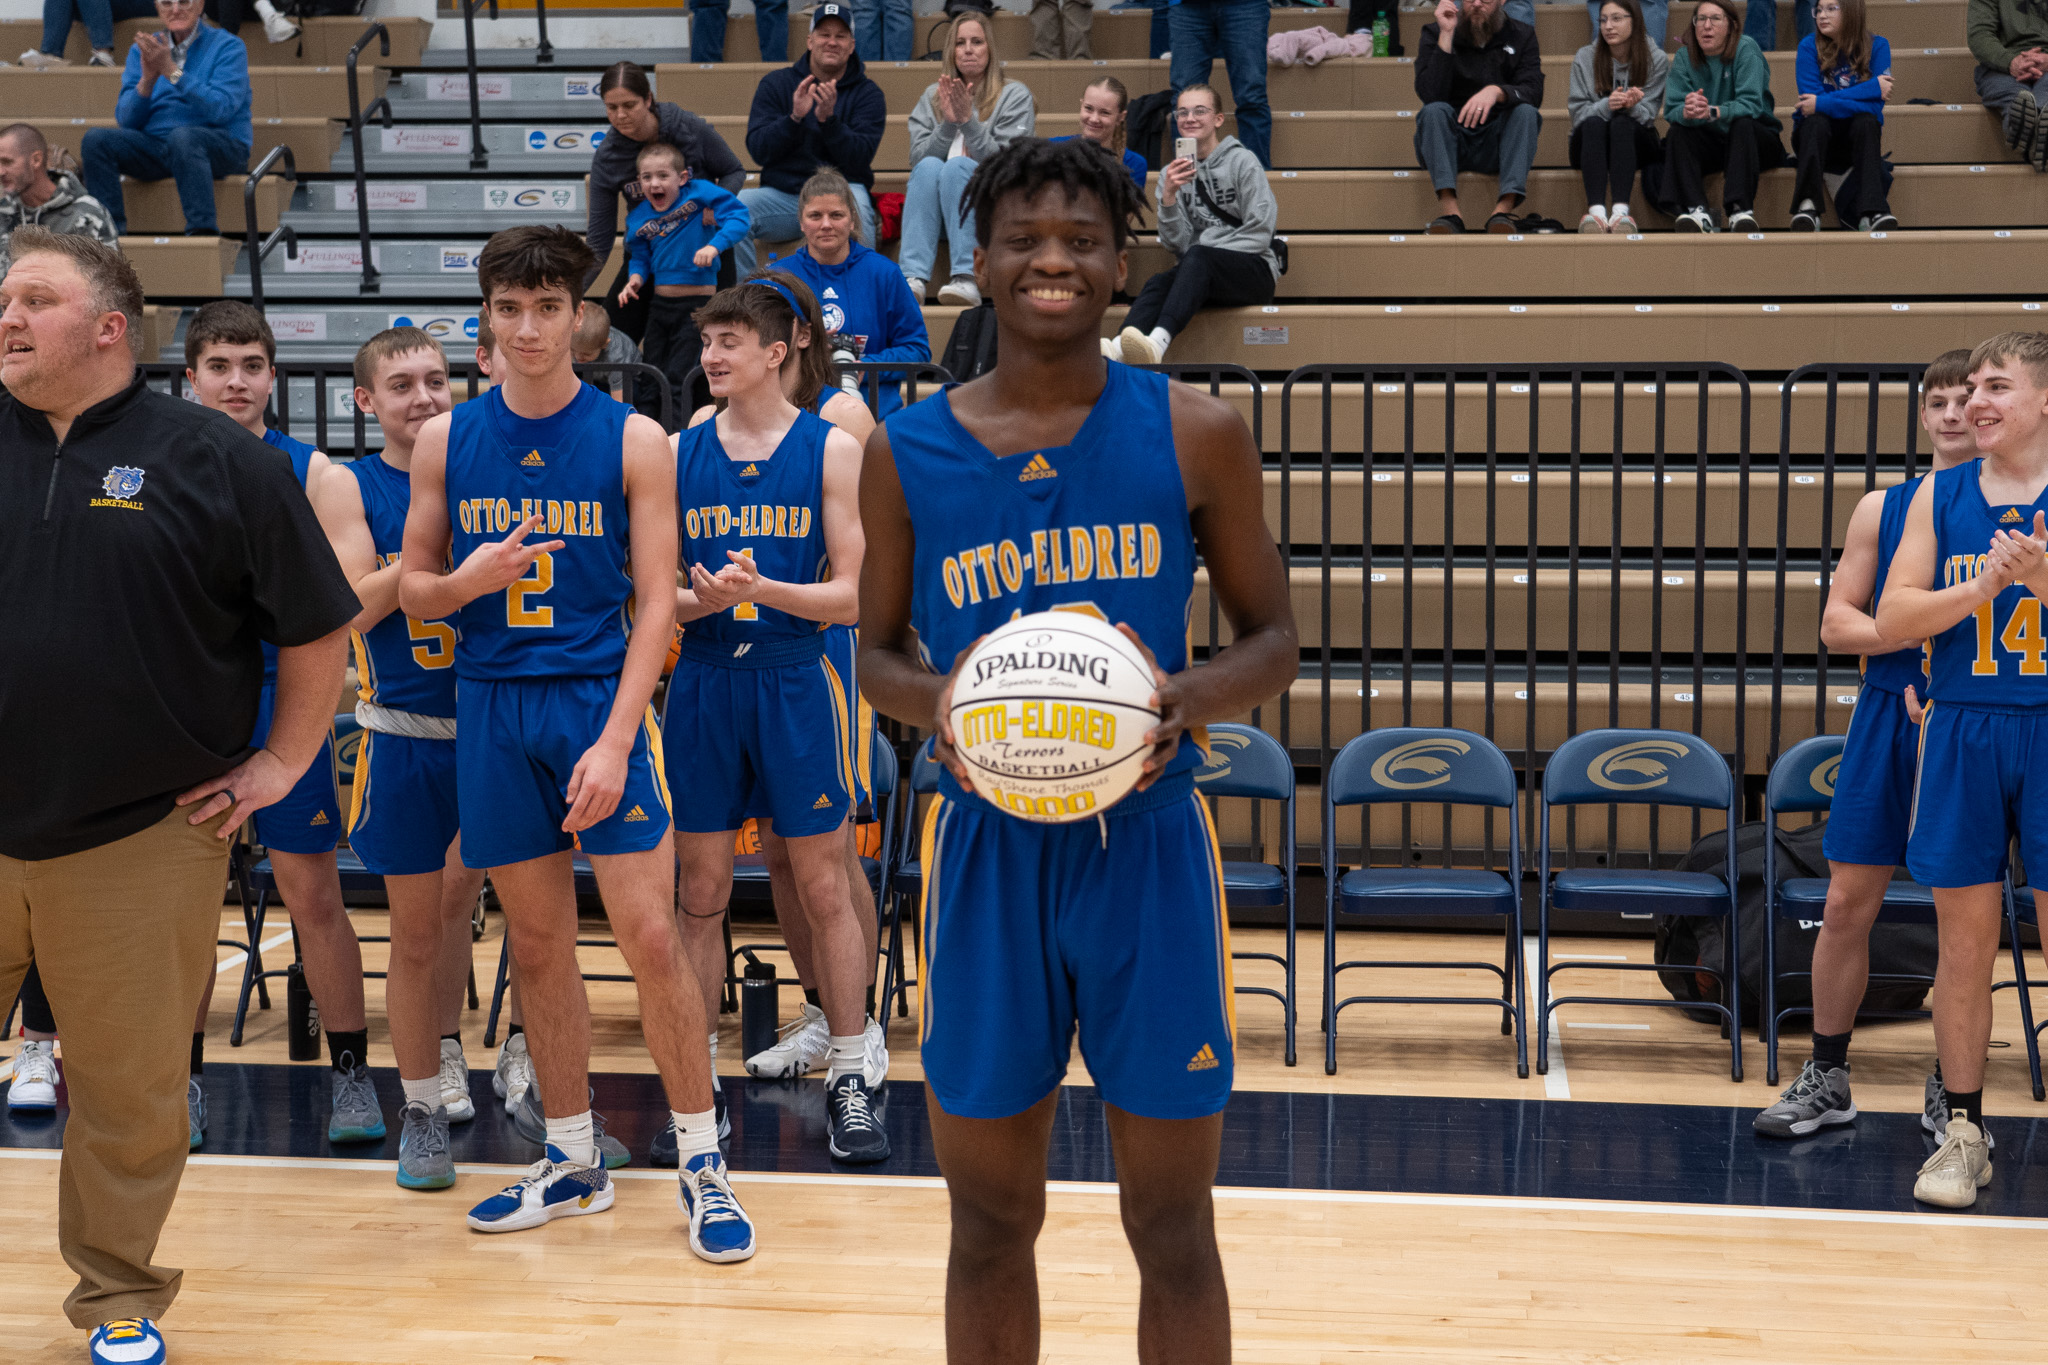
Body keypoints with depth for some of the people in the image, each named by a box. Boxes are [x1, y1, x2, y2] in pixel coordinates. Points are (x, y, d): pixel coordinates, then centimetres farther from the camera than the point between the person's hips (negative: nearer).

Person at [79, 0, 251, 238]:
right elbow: (126, 119, 6)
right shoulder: (142, 51, 14)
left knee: (182, 136, -38)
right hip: (154, 145, 5)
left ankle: (202, 232, -40)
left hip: (223, 149, -4)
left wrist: (171, 71, -18)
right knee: (95, 138, -19)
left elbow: (220, 109, -15)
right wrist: (148, 79, -11)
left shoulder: (228, 46, 1)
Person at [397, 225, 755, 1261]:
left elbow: (656, 602, -5)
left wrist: (615, 739, -14)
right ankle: (571, 1158, 22)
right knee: (538, 943, 9)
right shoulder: (446, 441, 5)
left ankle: (701, 1162, 7)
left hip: (599, 698, -3)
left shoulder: (632, 440, -2)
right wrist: (464, 582, -13)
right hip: (493, 704, 3)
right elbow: (412, 589, 11)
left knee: (650, 935, -6)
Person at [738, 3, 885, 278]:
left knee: (855, 203, -37)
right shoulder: (775, 84, 8)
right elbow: (758, 150, -2)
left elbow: (859, 160, -8)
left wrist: (828, 119, -23)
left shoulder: (867, 93, 5)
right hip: (781, 193, 2)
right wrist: (794, 117, -18)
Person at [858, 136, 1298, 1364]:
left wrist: (1191, 698, -17)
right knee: (991, 1221, 12)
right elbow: (878, 653, 11)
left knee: (1174, 1231, 7)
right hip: (987, 851, 1)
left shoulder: (1197, 434, -2)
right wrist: (933, 700, -13)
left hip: (1149, 847, -1)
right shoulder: (906, 451, 1)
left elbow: (1273, 639, 5)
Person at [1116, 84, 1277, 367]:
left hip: (1254, 270, -3)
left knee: (1197, 257, -35)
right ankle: (1117, 347, -58)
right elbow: (1176, 243, 3)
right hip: (1201, 278, 3)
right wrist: (1169, 195, -12)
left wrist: (1206, 251, -11)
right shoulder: (1172, 173, 13)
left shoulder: (1241, 161, 2)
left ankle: (1159, 340, -58)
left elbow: (1260, 232, -5)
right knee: (1158, 283, -29)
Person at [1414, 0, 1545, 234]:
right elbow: (1430, 95, -16)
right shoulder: (1435, 33, 1)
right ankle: (1449, 211, -43)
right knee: (1435, 111, -29)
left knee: (1526, 112, -26)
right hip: (1450, 142, -1)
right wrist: (1446, 36, -21)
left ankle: (1505, 207, -40)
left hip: (1496, 145, 1)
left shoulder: (1521, 36, 5)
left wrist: (1497, 91, -34)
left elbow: (1533, 93, -12)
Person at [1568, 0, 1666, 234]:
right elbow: (1578, 113, -6)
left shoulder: (1656, 60, -1)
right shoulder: (1585, 57, 0)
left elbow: (1647, 115, -5)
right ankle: (1596, 209, -53)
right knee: (1594, 123, -34)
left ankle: (1621, 210, -53)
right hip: (1590, 144, 0)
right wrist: (1606, 105, -27)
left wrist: (1632, 107, -29)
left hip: (1634, 143, 0)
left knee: (1622, 123, -34)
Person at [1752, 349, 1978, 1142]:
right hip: (1886, 719, 2)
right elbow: (1837, 625, 3)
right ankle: (1825, 1081, 14)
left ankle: (1950, 1092, 17)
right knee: (1848, 902, 3)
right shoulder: (1882, 508, 7)